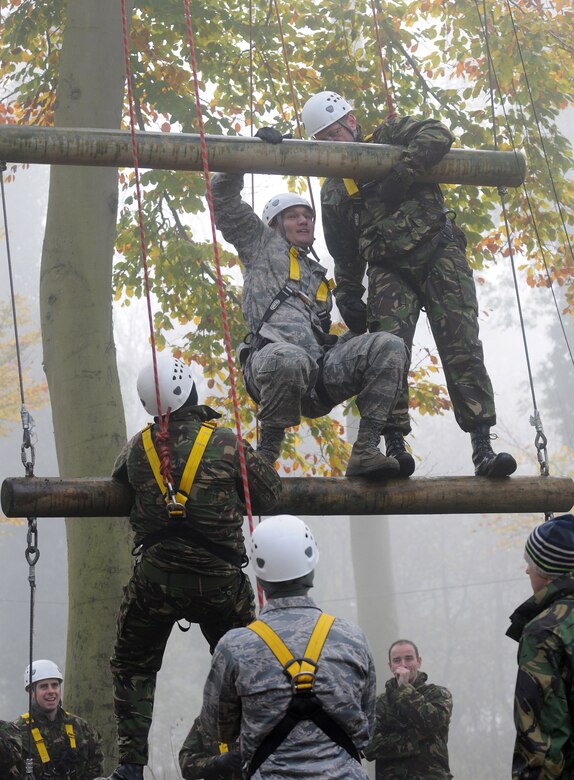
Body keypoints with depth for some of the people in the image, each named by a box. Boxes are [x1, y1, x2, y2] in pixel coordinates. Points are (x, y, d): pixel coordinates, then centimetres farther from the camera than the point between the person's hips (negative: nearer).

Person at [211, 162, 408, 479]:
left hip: (319, 373, 5)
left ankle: (365, 451, -25)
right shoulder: (262, 242, 26)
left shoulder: (320, 278, 40)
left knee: (388, 346, -18)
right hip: (273, 355, -5)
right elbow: (224, 197, 19)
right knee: (291, 359, -43)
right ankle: (265, 459, -23)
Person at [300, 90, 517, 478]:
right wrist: (348, 296, 7)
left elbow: (438, 135, -12)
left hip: (439, 253, -3)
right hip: (389, 269, 3)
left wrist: (399, 176, -21)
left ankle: (483, 446, -18)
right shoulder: (333, 192, 17)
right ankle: (394, 443, -19)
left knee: (462, 348, -12)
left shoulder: (391, 136, 7)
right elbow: (345, 256, 20)